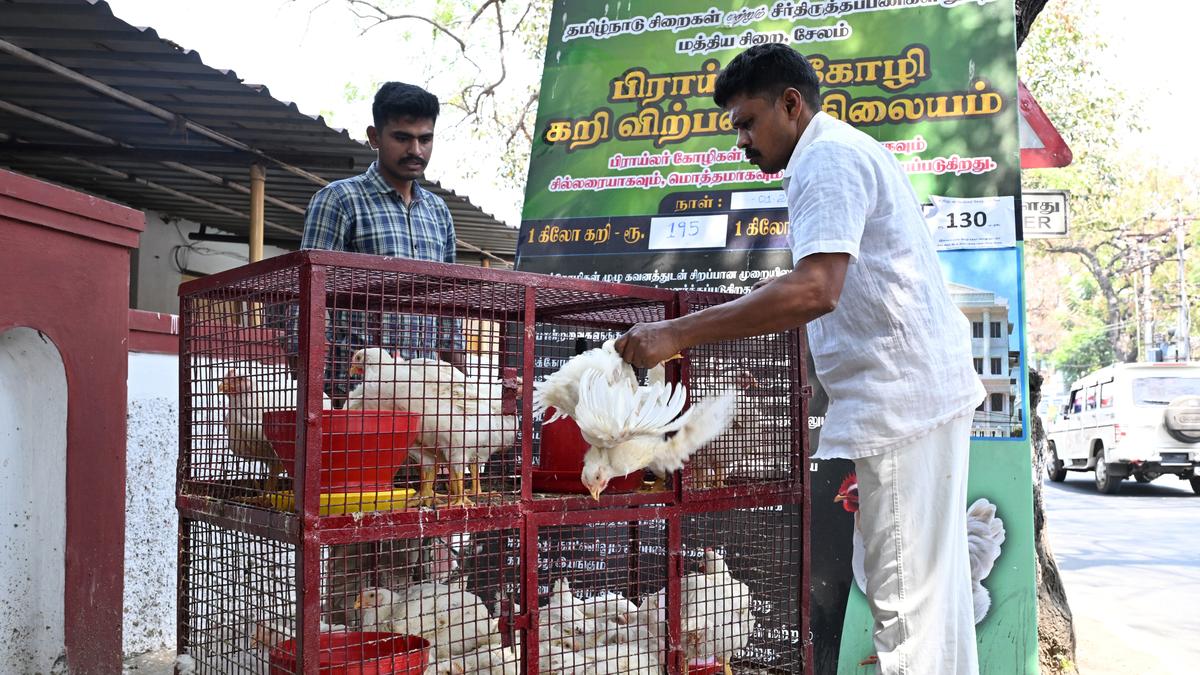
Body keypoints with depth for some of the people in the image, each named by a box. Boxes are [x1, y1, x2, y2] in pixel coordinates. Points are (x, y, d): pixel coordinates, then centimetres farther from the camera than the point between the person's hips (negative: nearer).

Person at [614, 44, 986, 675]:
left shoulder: (827, 157, -11)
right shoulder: (851, 150, 22)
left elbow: (816, 290, -26)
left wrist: (678, 333, -26)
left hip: (902, 399, -11)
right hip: (925, 389, 11)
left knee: (906, 597, -7)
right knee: (933, 584, 14)